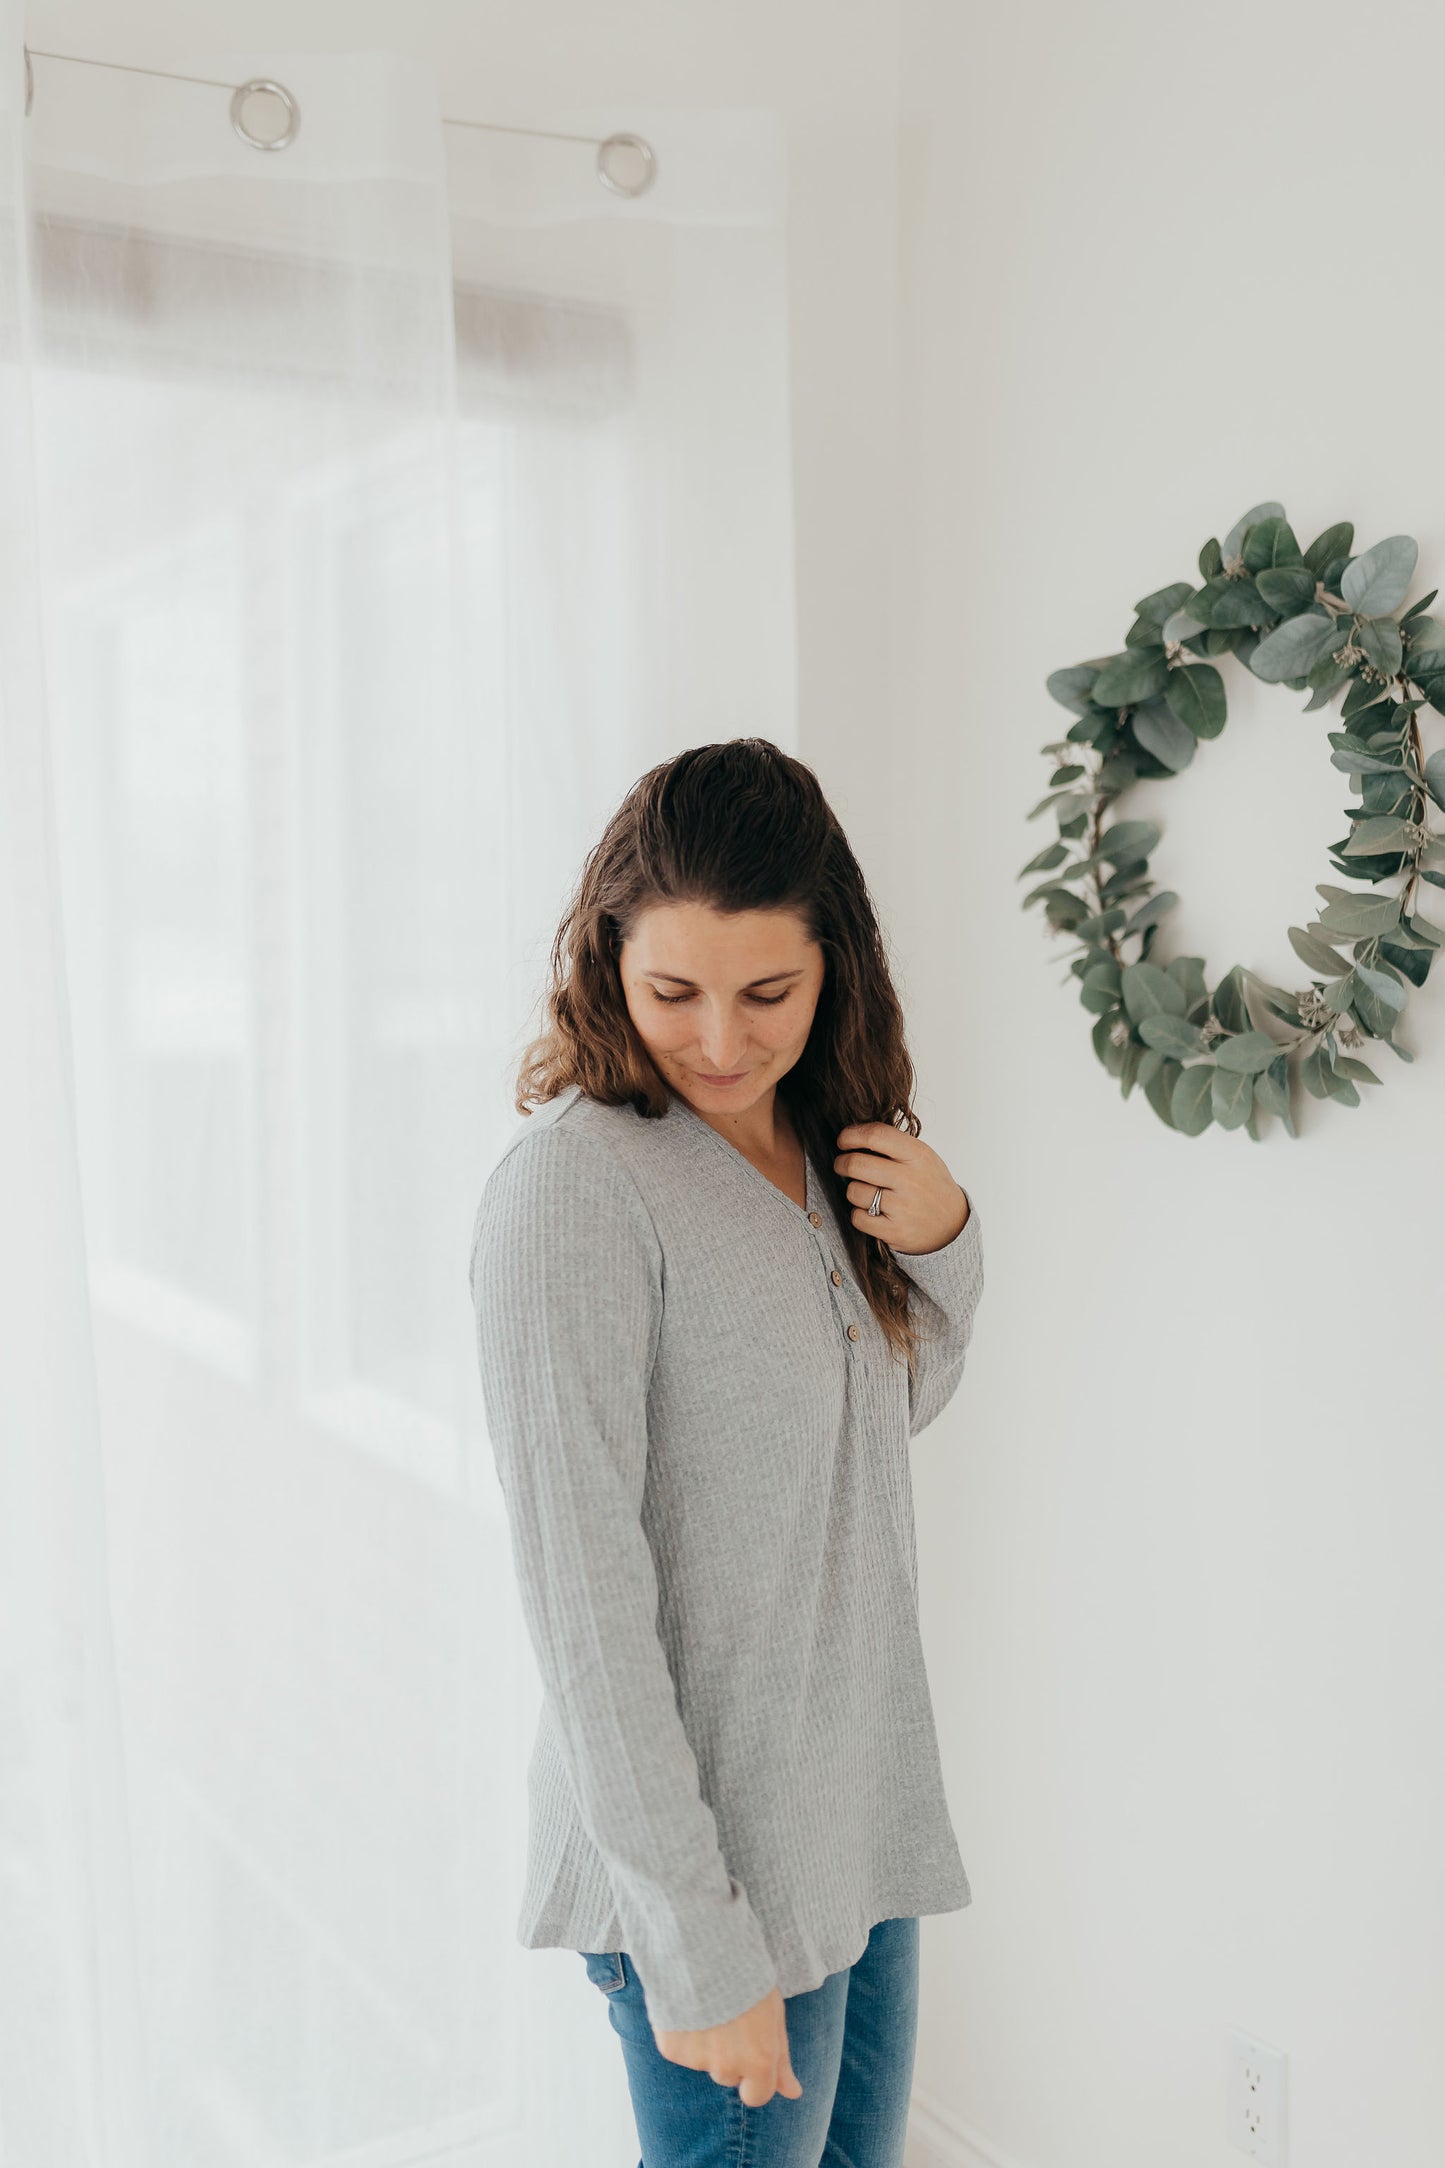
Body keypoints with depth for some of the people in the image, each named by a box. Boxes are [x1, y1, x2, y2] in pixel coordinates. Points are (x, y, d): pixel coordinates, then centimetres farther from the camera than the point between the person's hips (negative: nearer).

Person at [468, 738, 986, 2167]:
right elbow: (582, 1592, -22)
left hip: (867, 1805, 8)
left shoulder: (825, 1142, 3)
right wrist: (698, 1946, -19)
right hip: (711, 1845, -7)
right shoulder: (575, 1179, -21)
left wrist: (945, 1244, -4)